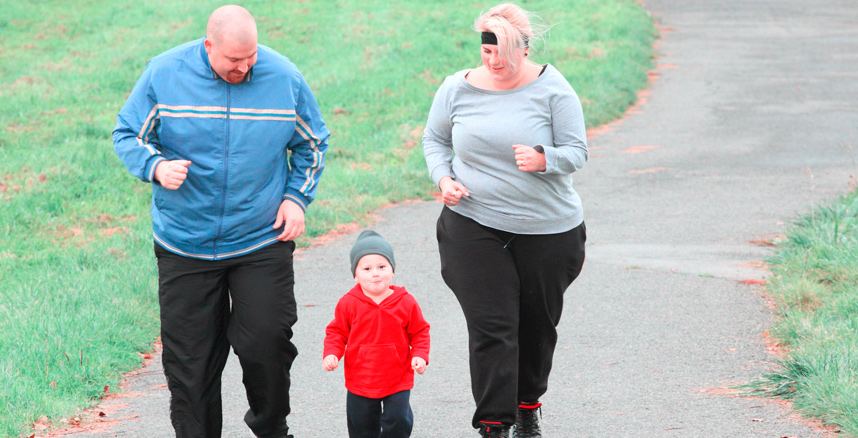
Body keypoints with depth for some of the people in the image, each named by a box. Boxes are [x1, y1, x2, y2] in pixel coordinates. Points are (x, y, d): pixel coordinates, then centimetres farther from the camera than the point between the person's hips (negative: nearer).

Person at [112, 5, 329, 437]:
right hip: (185, 247, 0)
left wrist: (296, 197, 0)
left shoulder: (284, 78, -3)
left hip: (263, 243, 0)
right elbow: (127, 135, 3)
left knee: (265, 343, -7)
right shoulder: (163, 74, -7)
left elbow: (312, 144, 13)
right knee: (188, 357, 3)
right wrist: (156, 166, -17)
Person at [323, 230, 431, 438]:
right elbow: (337, 332, 1)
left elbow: (420, 332, 2)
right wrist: (331, 354, -15)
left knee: (397, 420, -4)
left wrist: (420, 356, -11)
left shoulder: (406, 303, -7)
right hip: (360, 380, 1)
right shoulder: (348, 304, -8)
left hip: (397, 380, -1)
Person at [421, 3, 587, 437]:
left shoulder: (552, 89, -7)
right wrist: (443, 178, -6)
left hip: (546, 229, 0)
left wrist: (543, 160, -27)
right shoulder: (458, 89, -1)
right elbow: (435, 139, 13)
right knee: (490, 326, -9)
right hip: (474, 226, 0)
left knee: (538, 322, 13)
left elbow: (576, 151, -7)